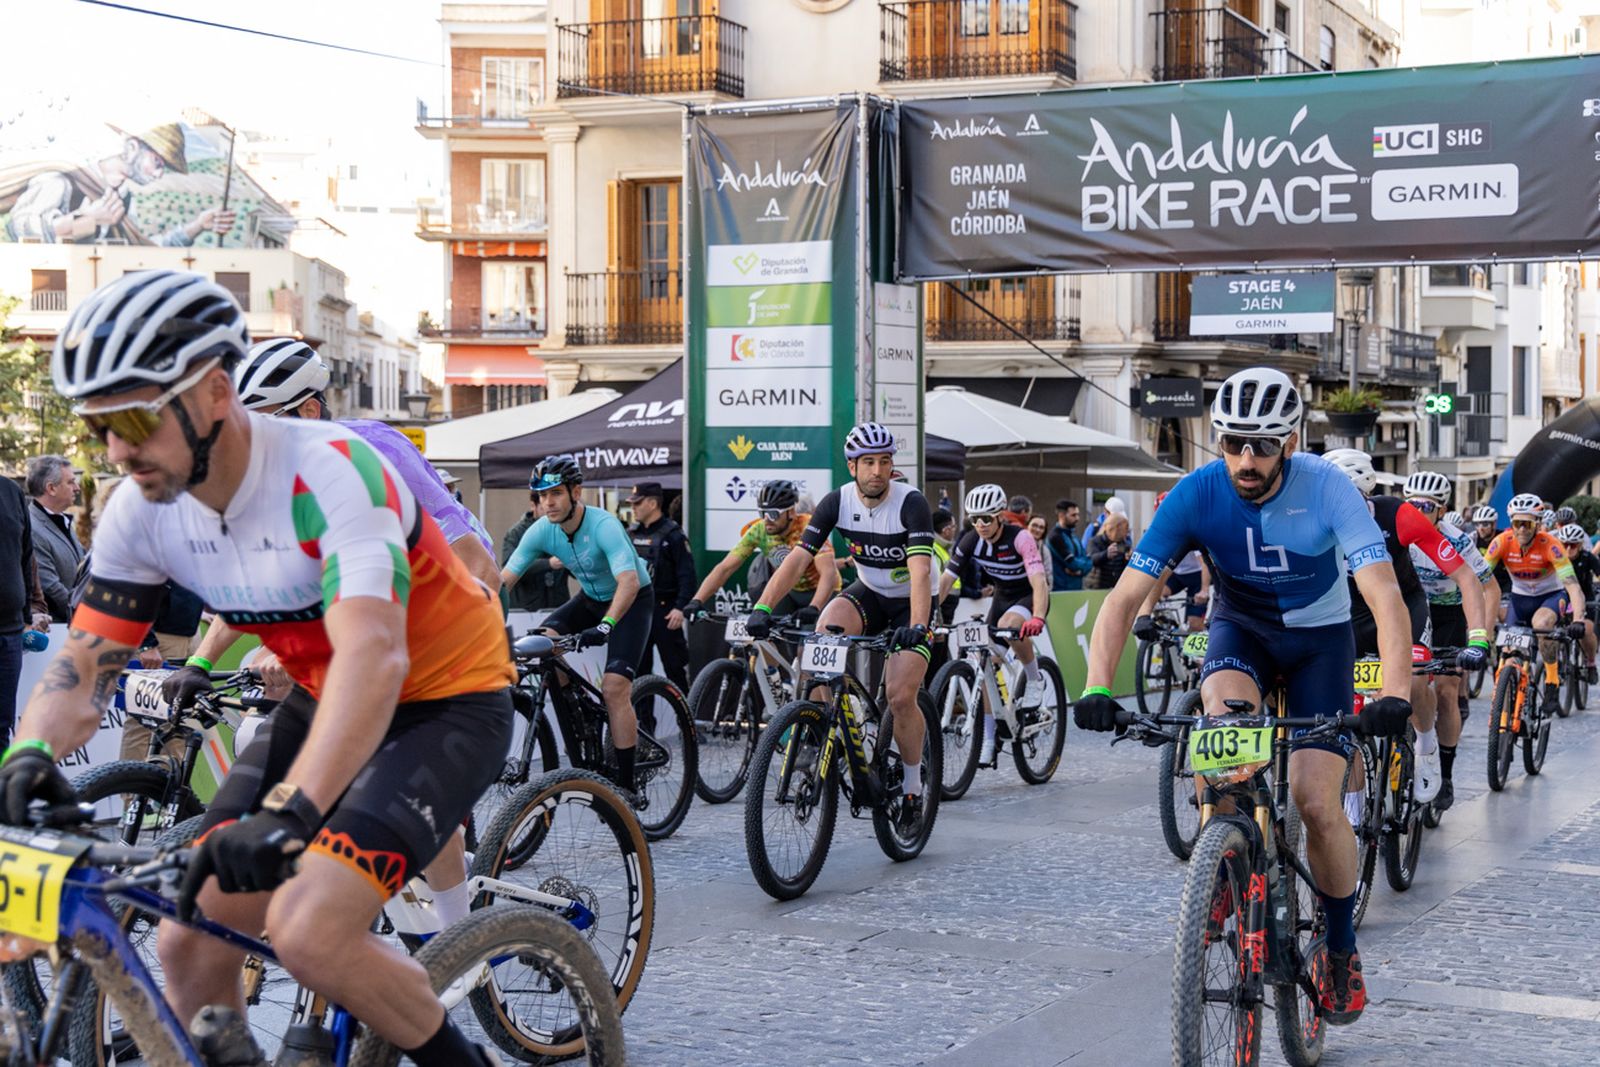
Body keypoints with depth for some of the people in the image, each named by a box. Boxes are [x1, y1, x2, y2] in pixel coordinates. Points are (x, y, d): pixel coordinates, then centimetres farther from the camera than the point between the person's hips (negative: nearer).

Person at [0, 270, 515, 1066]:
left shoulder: (328, 471, -30)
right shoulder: (141, 514, -9)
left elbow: (374, 655, -42)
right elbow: (85, 659, -6)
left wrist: (289, 810, -54)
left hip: (446, 702, -7)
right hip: (327, 704, 7)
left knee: (307, 932, -24)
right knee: (189, 945, -3)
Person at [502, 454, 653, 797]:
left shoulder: (604, 525, -31)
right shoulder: (542, 531, -14)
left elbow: (629, 582, -43)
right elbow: (504, 578, -16)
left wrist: (605, 626, -57)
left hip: (632, 601, -6)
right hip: (590, 598, 6)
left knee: (614, 687, -20)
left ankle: (626, 786, -14)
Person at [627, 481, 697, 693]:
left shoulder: (673, 535, -6)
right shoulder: (631, 534, 12)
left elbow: (688, 576, -11)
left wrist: (680, 608, -20)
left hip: (664, 610, -6)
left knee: (675, 667, -3)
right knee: (638, 668, 8)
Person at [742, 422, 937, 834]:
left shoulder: (911, 504, -24)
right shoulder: (838, 502, -13)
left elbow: (920, 571, -35)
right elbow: (798, 557, -19)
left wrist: (918, 627, -50)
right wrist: (762, 607, -31)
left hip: (909, 602, -3)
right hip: (868, 594, 3)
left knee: (900, 696, -18)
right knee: (827, 628, -30)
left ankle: (912, 788, 4)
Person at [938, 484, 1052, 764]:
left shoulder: (1019, 538, -28)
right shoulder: (971, 541, -14)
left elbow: (1039, 581, -39)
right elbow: (945, 579, -14)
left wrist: (1038, 618, -56)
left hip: (1030, 596, -5)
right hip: (1002, 596, 5)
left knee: (1008, 625, -38)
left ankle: (1035, 680, -11)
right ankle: (988, 740, 1)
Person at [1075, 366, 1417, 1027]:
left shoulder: (1326, 489, -27)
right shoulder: (1198, 494, -22)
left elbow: (1385, 595, -35)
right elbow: (1126, 596, -23)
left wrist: (1395, 694, -50)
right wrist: (1097, 687, -38)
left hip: (1319, 636, -1)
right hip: (1240, 628, 1)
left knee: (1316, 800, -13)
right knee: (1224, 715, -34)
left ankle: (1341, 950, 10)